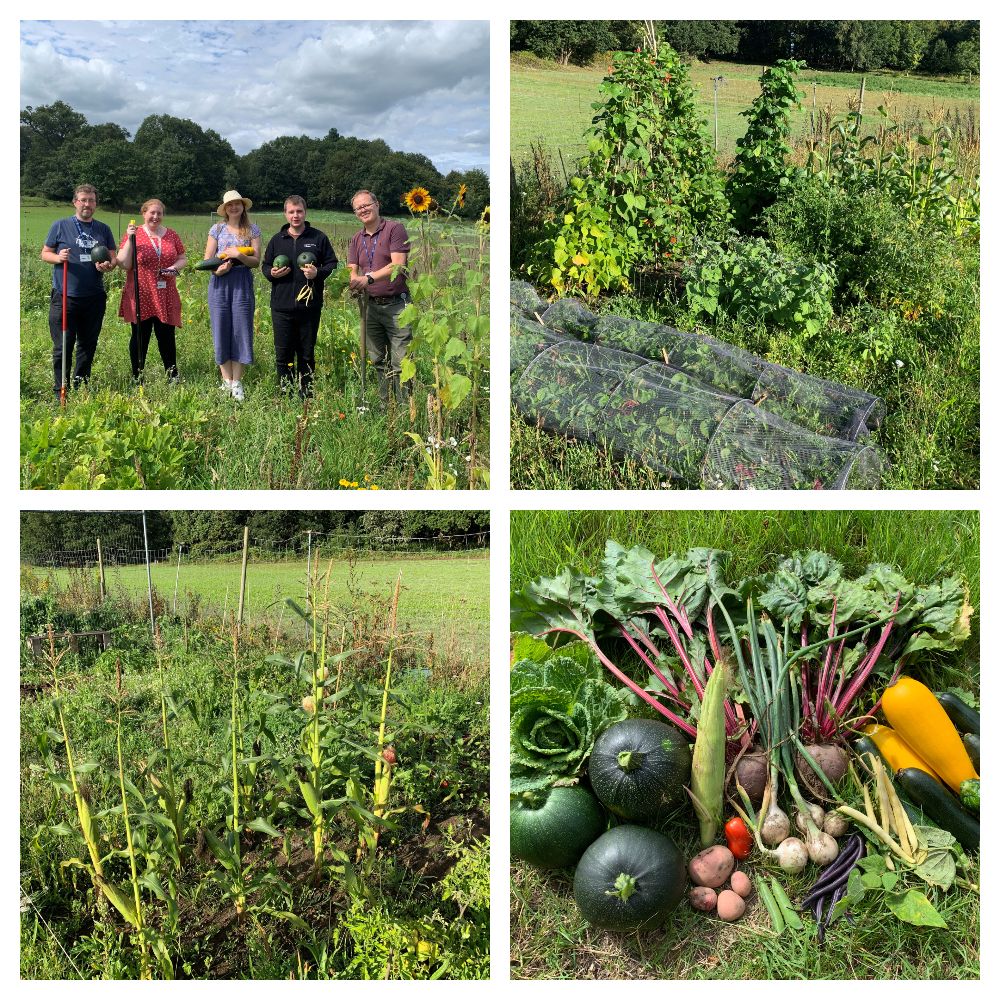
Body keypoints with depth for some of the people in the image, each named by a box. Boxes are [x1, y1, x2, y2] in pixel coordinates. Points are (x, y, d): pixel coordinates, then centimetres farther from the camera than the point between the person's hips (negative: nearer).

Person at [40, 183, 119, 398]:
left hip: (94, 298, 3)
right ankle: (61, 392, 4)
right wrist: (58, 257, -16)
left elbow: (113, 259, 13)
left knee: (88, 345, 11)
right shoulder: (60, 226, 3)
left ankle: (81, 387, 24)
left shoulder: (104, 230, 12)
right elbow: (45, 253, 6)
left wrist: (108, 265, -10)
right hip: (64, 297, -3)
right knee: (63, 347, -3)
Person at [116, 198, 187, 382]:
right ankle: (137, 378, 15)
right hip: (140, 297, -2)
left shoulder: (171, 235, 9)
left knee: (167, 337, 5)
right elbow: (124, 264, -7)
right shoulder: (134, 234, -1)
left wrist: (175, 267, -6)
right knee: (140, 337, 6)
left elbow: (182, 258, 16)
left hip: (165, 297, 2)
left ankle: (173, 378, 15)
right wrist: (130, 240, -17)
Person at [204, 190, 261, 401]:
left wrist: (239, 255, -17)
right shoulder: (217, 229, 8)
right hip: (219, 282, 1)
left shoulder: (252, 230, 6)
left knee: (241, 330, -2)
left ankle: (237, 383, 4)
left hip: (242, 283, -1)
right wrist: (217, 269, -15)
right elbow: (207, 260, 6)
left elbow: (256, 261, 0)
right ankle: (226, 381, 8)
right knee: (221, 330, 0)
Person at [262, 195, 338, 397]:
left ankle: (306, 395, 17)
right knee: (283, 354, 2)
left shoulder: (318, 238, 4)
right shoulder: (277, 240, 10)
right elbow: (265, 266, 18)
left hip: (309, 306, -1)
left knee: (307, 354, 8)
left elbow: (331, 263, 7)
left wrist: (318, 273, -12)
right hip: (281, 307, 1)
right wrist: (272, 273, -5)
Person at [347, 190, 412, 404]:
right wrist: (354, 284, -16)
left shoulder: (395, 229, -4)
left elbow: (397, 265, -15)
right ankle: (386, 404, 21)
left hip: (396, 305, -6)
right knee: (379, 361, 12)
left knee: (400, 363, -9)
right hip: (372, 306, 6)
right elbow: (352, 271, 8)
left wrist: (369, 278, -24)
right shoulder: (357, 239, 15)